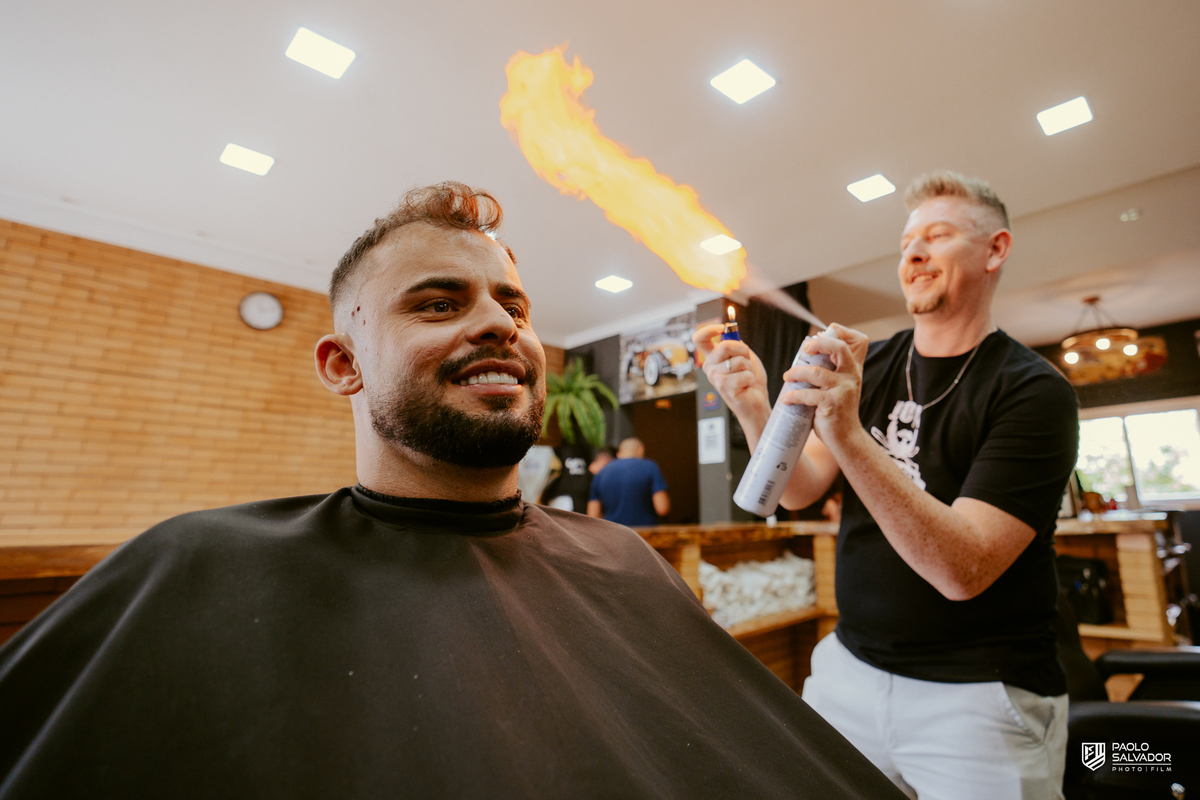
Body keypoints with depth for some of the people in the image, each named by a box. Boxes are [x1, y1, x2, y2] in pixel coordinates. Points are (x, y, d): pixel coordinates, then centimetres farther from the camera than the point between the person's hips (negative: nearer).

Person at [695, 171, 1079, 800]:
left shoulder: (1034, 391, -13)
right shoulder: (867, 365, 1)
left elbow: (963, 569, -25)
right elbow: (799, 490, -6)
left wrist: (848, 435, -36)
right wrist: (755, 410, -25)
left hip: (978, 697, -3)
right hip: (849, 668, 4)